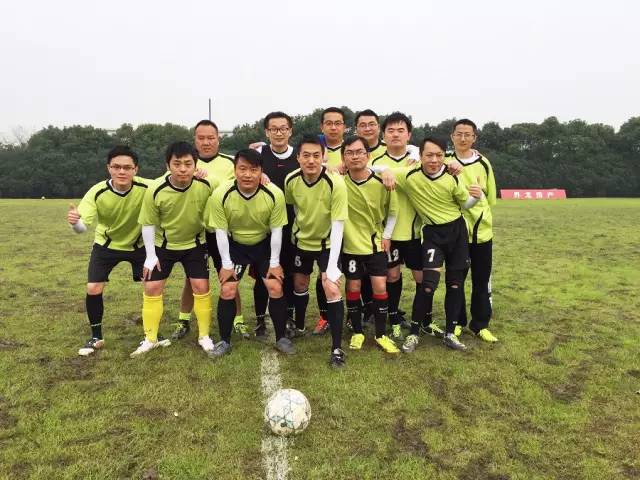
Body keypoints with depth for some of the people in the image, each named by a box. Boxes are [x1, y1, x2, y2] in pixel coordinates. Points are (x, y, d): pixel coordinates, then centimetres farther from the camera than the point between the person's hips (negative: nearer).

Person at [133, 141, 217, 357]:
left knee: (201, 287, -2)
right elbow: (148, 223, -12)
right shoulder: (155, 190, -25)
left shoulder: (208, 185, -26)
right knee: (152, 288, 2)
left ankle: (204, 336, 16)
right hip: (163, 245, 0)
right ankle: (150, 339, 19)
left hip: (195, 243, 0)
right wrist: (151, 255, -10)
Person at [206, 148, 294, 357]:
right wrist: (226, 264, -11)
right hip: (234, 245, 0)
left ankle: (281, 338, 13)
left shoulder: (274, 194, -26)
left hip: (264, 244, 0)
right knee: (227, 290, -5)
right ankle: (224, 341, 14)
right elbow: (221, 232, -15)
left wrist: (274, 262, -9)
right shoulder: (221, 195, -27)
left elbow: (276, 230, -14)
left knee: (275, 288, -5)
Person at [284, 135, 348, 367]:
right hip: (301, 240, 4)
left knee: (332, 290, -14)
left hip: (327, 242, -4)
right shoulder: (291, 180, -18)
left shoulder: (336, 183, -30)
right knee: (299, 284, 17)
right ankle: (298, 326, 43)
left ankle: (337, 348, -2)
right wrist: (300, 225, 13)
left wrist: (332, 267, -32)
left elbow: (338, 226, -29)